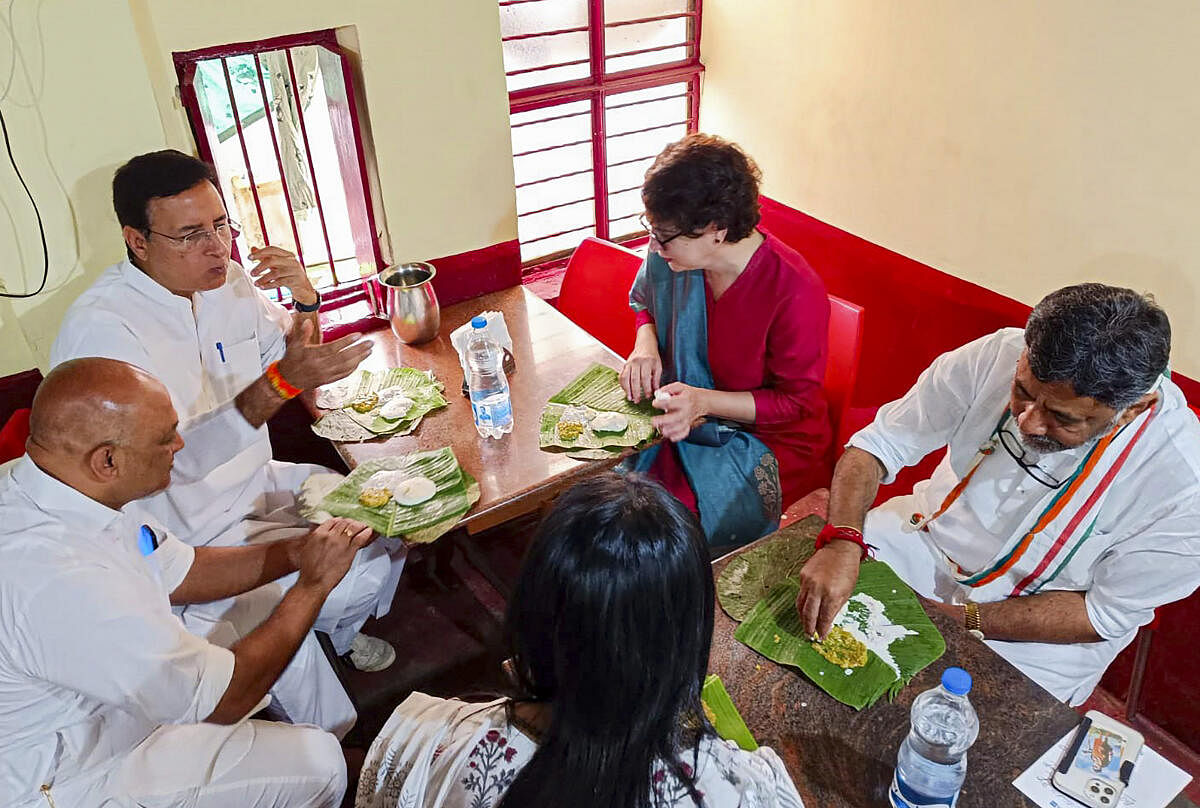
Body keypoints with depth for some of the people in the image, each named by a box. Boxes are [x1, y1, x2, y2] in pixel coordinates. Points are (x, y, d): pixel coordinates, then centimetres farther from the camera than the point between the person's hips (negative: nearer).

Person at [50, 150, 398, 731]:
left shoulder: (226, 280, -3)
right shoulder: (99, 328, -26)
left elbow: (282, 356, 11)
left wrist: (306, 303, -11)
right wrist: (281, 382, -41)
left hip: (256, 485, 8)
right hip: (192, 538, -7)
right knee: (362, 570, -16)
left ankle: (341, 629, 32)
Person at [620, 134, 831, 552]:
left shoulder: (795, 291, -25)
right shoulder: (672, 257, -8)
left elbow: (797, 403, -15)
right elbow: (645, 302, 17)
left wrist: (703, 401, -29)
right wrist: (646, 345, -7)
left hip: (772, 439, -5)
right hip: (686, 417, 6)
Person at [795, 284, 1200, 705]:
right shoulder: (997, 355, -23)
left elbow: (1107, 613, -15)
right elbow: (878, 446, -17)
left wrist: (962, 619, -23)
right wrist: (840, 543, -34)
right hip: (926, 534, 3)